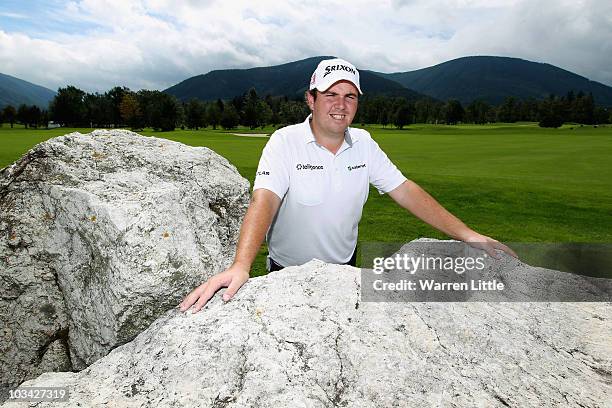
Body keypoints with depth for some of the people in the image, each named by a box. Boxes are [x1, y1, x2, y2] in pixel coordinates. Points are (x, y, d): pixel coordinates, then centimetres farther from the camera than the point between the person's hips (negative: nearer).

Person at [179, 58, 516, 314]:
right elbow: (264, 200, -33)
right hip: (288, 273, -4)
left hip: (344, 267, 4)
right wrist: (240, 266, -49)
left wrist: (467, 235, -14)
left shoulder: (364, 144, -5)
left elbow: (405, 191, -7)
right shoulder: (285, 142, -20)